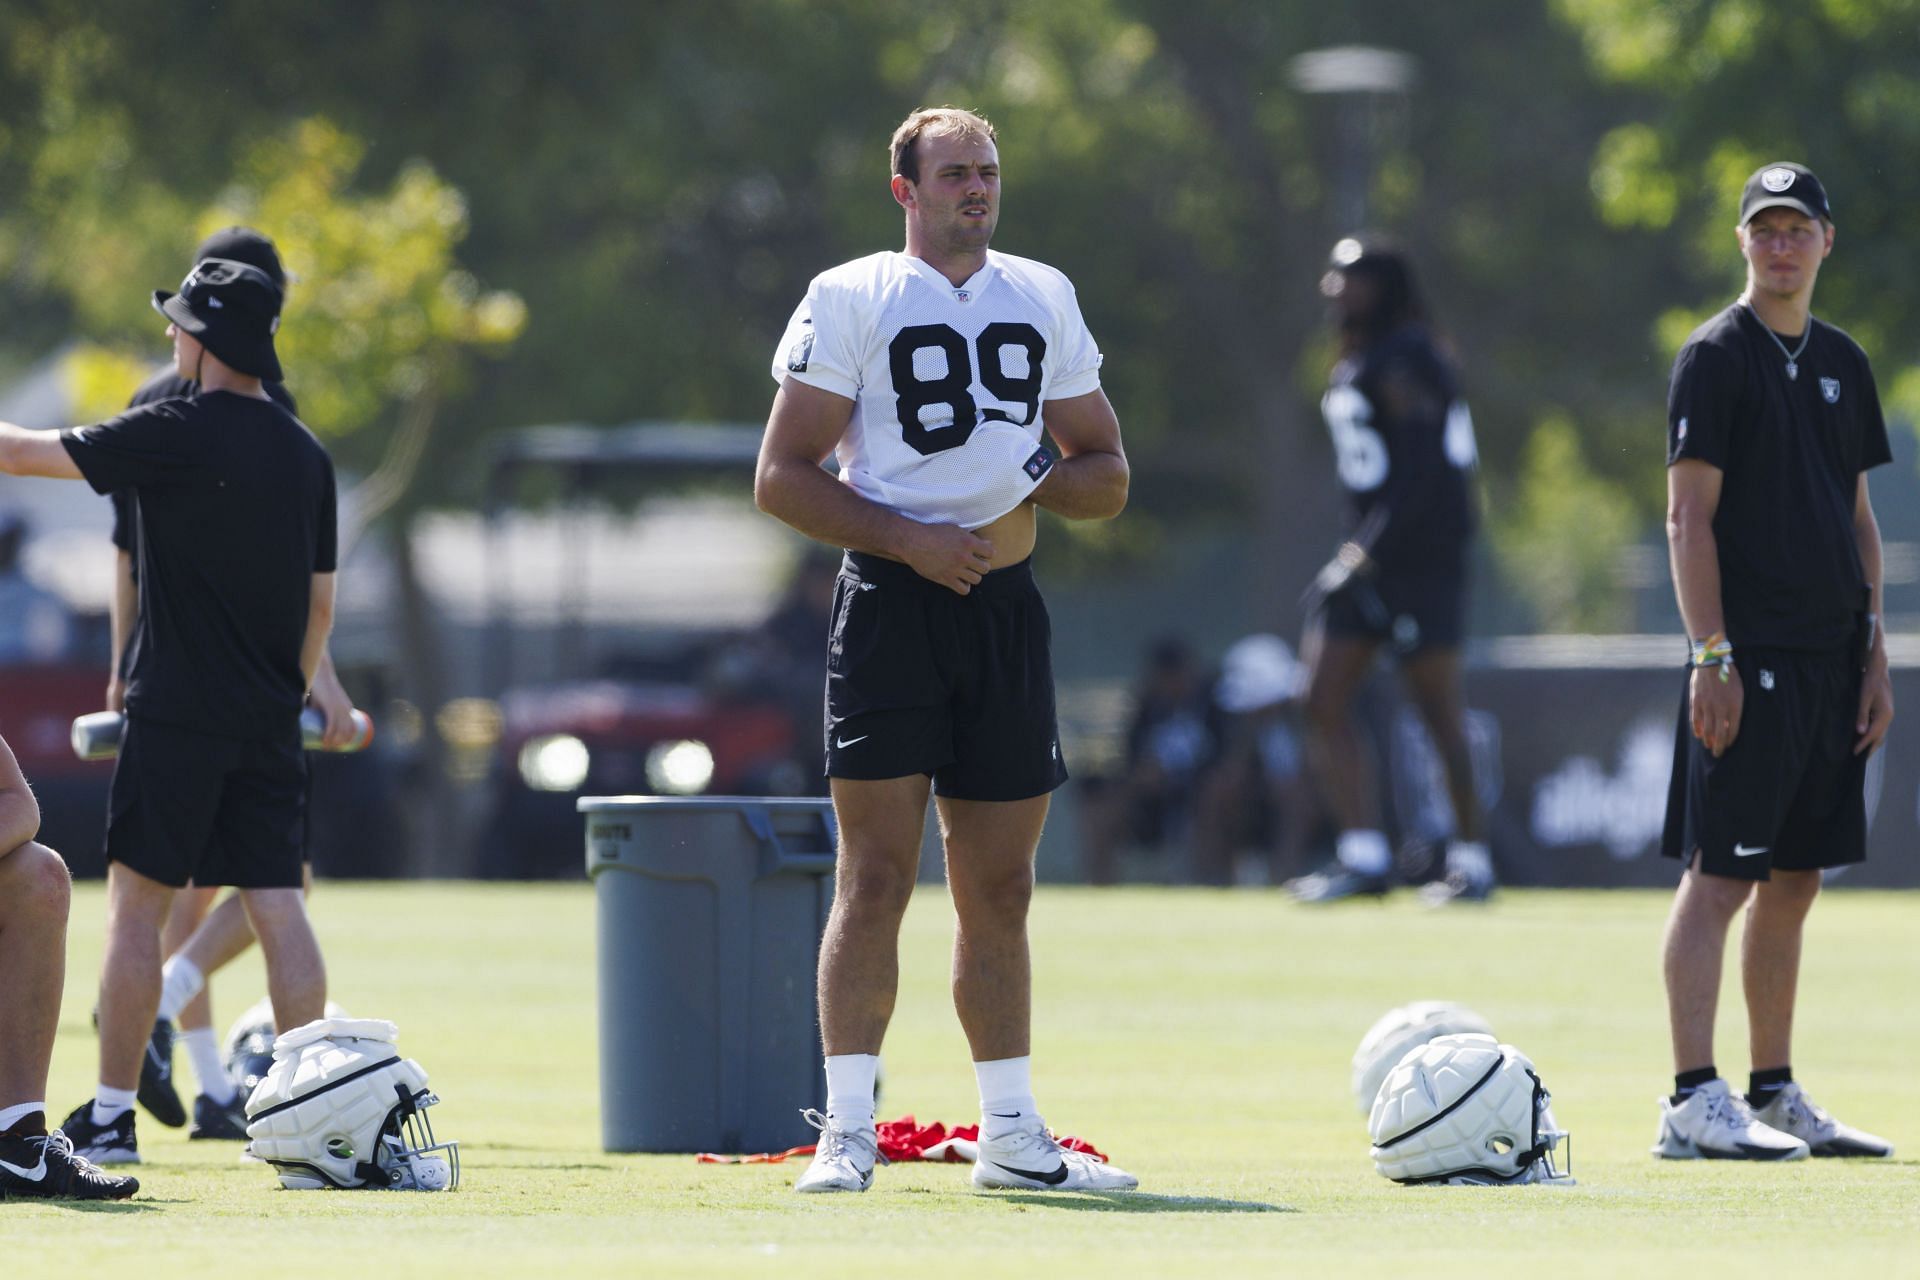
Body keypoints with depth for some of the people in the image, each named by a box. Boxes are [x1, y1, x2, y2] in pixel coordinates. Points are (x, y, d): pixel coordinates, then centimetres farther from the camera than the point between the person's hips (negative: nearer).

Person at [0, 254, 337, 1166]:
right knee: (278, 909, 3)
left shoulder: (174, 433, -10)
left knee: (136, 902, 0)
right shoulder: (307, 456, 10)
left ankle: (111, 1116, 0)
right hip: (268, 728, 5)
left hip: (178, 714, -5)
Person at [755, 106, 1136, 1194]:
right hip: (891, 602, -5)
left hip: (1006, 607, 5)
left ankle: (1012, 1135, 14)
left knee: (1000, 888, 9)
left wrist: (1042, 480, -4)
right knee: (877, 876, -8)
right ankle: (848, 1132, -7)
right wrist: (908, 539, -14)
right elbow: (783, 478, -4)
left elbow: (1109, 476, 18)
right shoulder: (850, 299, 0)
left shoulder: (1044, 299, 15)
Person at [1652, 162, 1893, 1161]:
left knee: (1794, 882, 10)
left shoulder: (1843, 365, 17)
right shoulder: (1715, 358, -5)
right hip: (1751, 659, -7)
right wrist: (1712, 656, -17)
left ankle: (1775, 1096, 15)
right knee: (1719, 879, -10)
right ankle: (1694, 1103, -13)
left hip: (1830, 659, 7)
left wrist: (1874, 655, 13)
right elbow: (1689, 517, -10)